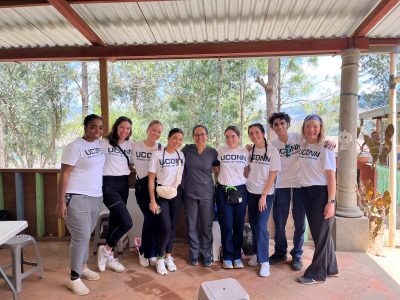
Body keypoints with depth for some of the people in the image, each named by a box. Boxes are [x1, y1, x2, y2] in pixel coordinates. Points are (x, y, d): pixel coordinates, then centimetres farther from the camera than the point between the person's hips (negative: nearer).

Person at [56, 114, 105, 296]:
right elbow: (64, 174, -14)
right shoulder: (75, 147, -13)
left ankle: (82, 267, 34)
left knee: (86, 235, 17)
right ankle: (74, 278, 12)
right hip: (77, 198, -7)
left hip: (96, 197, 7)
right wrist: (60, 202, -16)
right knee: (81, 237, -4)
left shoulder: (99, 144, 8)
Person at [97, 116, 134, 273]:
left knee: (115, 220, 14)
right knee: (127, 223, -13)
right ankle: (106, 250, 11)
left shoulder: (130, 144, 9)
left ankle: (108, 257, 30)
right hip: (109, 185, -6)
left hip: (124, 184, 6)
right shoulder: (104, 143, -8)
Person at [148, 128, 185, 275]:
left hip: (177, 194, 4)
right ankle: (160, 259, 14)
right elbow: (151, 179, -10)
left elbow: (183, 174, 9)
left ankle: (168, 256, 28)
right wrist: (152, 200, -12)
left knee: (173, 226, 10)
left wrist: (183, 193, 2)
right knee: (165, 228, -8)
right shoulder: (157, 154, -11)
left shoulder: (181, 155, 2)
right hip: (162, 194, -4)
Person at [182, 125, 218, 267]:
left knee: (207, 226, 6)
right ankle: (194, 255, 26)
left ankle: (206, 255, 24)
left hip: (206, 194, 0)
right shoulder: (186, 150, -2)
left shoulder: (213, 152, -2)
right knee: (192, 226, 9)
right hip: (189, 194, 1)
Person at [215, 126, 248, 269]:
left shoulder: (245, 152, 2)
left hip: (240, 191, 1)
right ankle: (227, 257, 17)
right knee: (226, 226, 1)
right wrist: (222, 180, 5)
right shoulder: (220, 151, 0)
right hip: (223, 191, -1)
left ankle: (237, 256, 22)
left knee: (239, 225, 7)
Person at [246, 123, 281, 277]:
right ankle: (256, 253, 26)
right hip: (250, 192, 4)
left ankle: (264, 261, 2)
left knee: (261, 226, -8)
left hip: (266, 193, -4)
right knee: (253, 224, 10)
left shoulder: (272, 151, -8)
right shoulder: (249, 151, 3)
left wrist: (263, 196, -12)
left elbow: (272, 175, -10)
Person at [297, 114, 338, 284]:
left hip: (321, 193, -6)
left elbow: (331, 176, -14)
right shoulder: (302, 146, 7)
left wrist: (331, 201, -18)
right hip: (306, 193, 7)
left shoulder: (325, 149, -10)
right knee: (317, 232, 15)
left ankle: (317, 273, 17)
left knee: (321, 233, 4)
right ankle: (330, 268, 33)